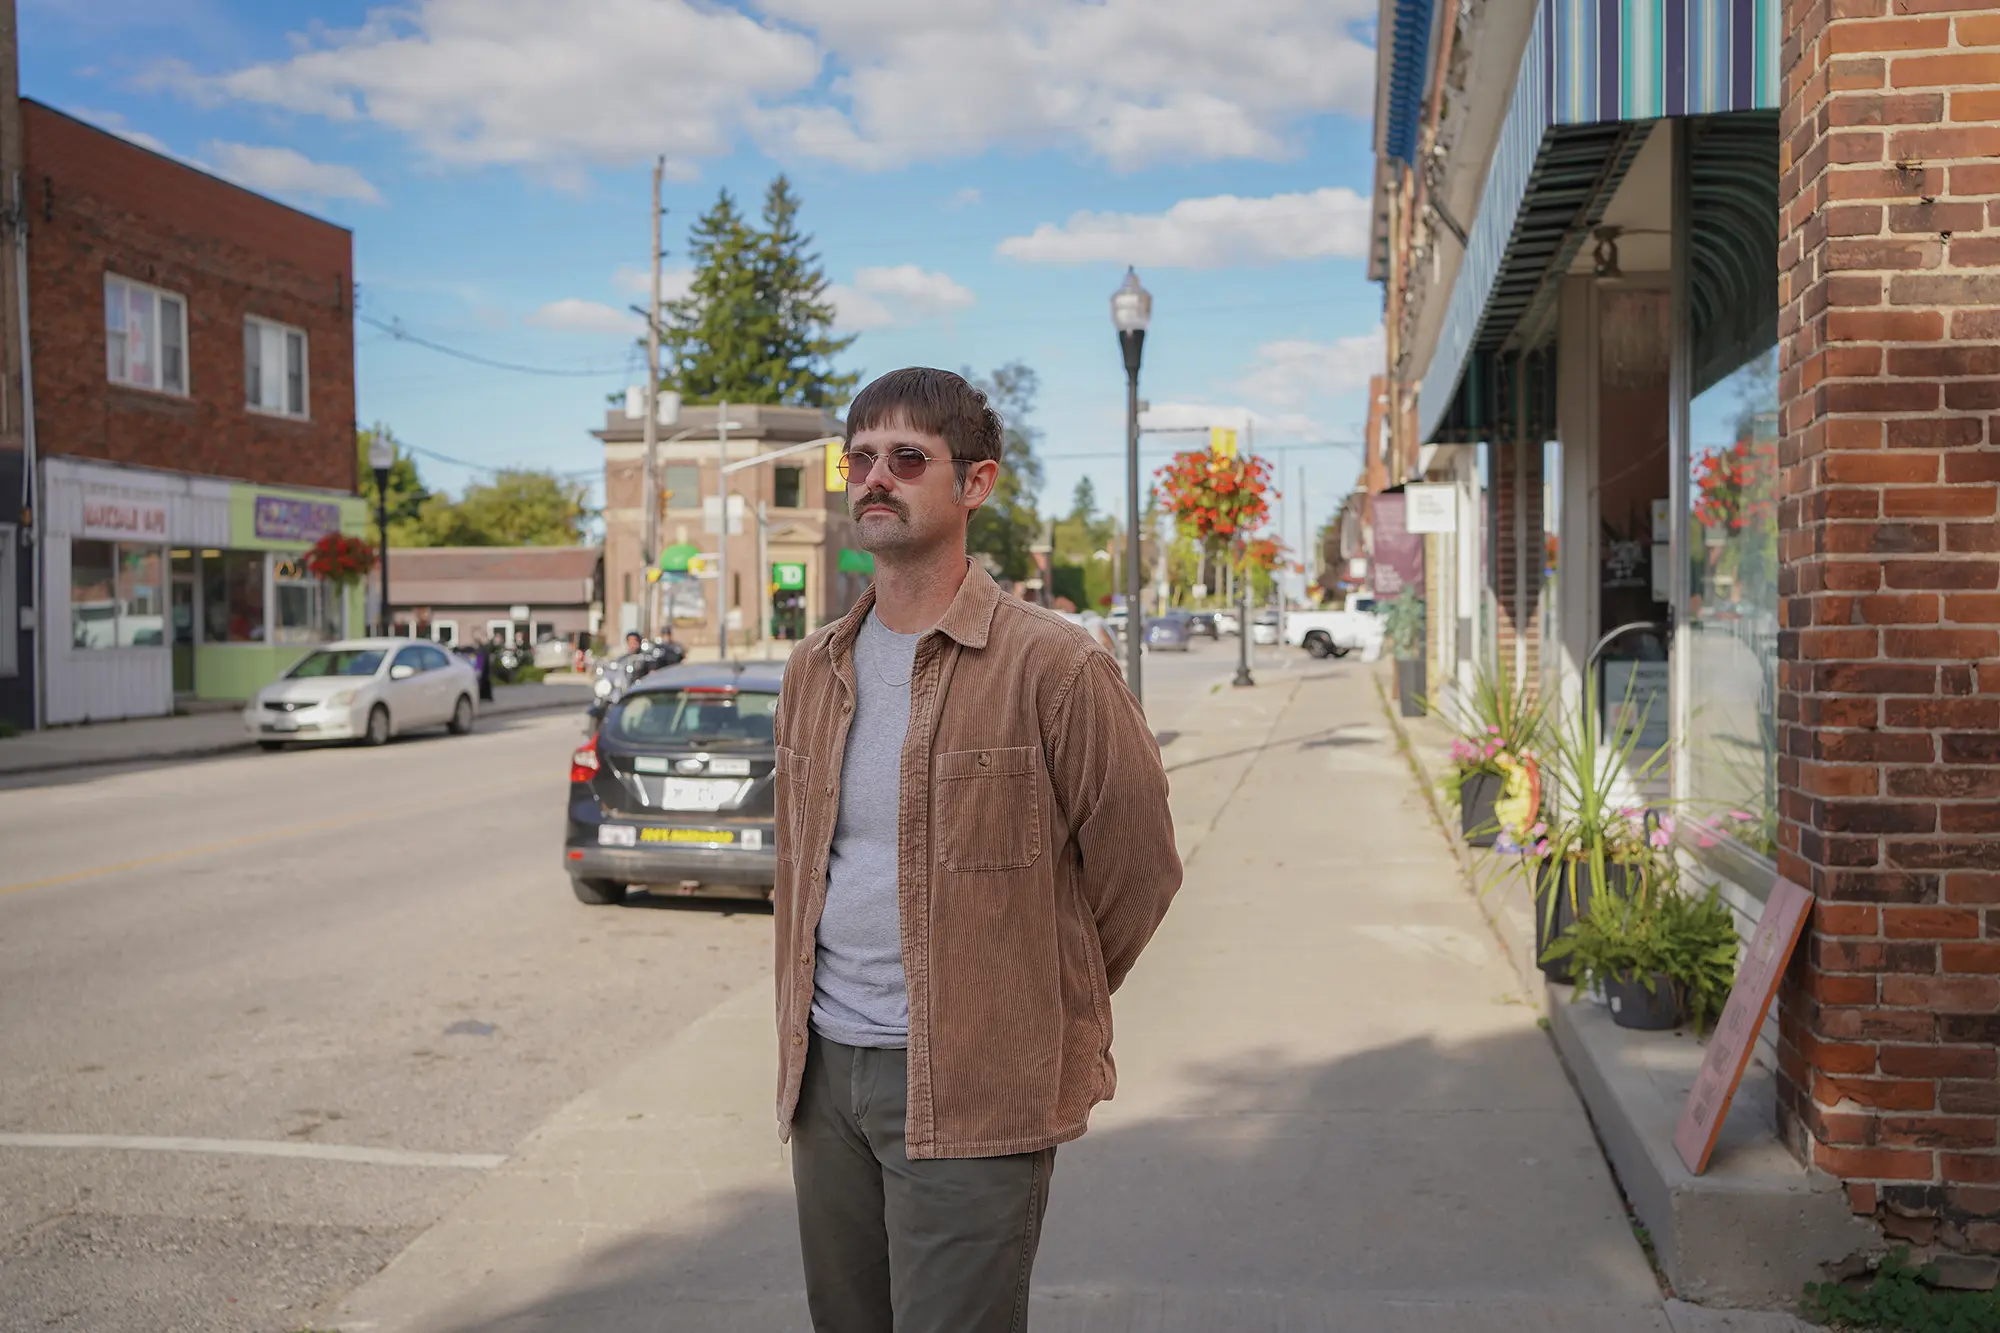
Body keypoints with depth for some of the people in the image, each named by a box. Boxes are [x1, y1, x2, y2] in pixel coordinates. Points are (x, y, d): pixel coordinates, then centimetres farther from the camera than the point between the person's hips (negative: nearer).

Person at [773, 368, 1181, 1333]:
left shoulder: (1052, 668, -12)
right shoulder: (814, 670, 8)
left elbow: (1137, 871, -4)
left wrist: (1039, 1014, 5)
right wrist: (801, 1041, 17)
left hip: (972, 1094, -6)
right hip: (825, 1072, 6)